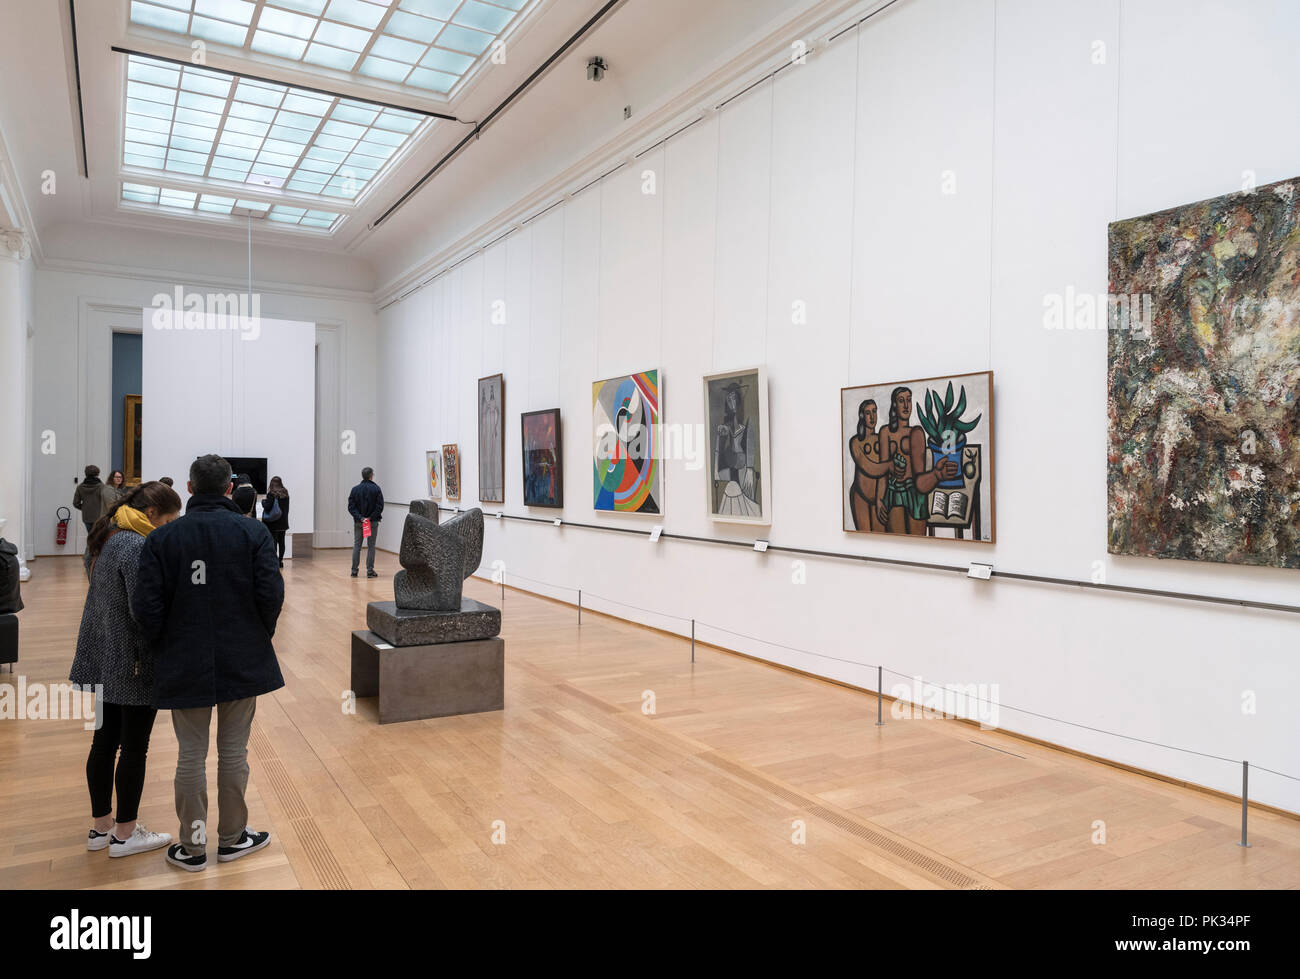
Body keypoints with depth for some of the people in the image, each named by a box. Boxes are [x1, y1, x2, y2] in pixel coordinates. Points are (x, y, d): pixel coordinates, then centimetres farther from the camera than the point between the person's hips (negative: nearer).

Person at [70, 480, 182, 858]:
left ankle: (100, 826, 29)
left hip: (104, 659, 9)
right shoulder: (137, 548, -22)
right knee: (134, 749, 4)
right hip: (133, 665, -9)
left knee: (104, 742, 17)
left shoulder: (104, 537, 8)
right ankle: (125, 834, 16)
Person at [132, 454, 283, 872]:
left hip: (185, 665, 0)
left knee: (191, 755, 12)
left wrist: (165, 646, 9)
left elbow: (146, 606, -8)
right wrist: (258, 638, 6)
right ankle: (232, 837, 26)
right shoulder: (253, 532, -8)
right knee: (233, 751, 13)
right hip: (242, 661, 0)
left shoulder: (162, 538, -5)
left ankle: (192, 846, 23)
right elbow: (272, 594, -12)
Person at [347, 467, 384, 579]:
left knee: (356, 545, 9)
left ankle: (354, 570, 8)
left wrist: (360, 517, -9)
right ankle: (370, 571, 1)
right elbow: (380, 506, -14)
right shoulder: (376, 489, -7)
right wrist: (371, 518, -10)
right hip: (373, 522, -2)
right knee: (371, 546, 2)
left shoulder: (355, 489, 1)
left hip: (358, 522, 2)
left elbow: (351, 506, -4)